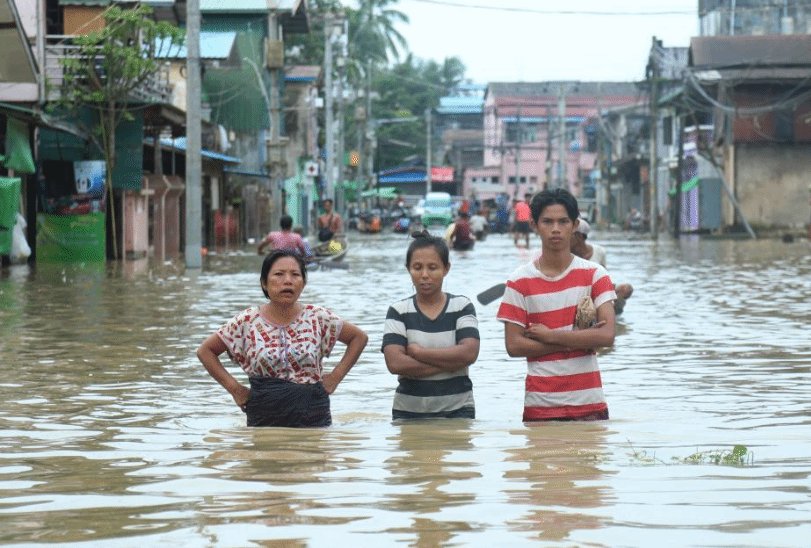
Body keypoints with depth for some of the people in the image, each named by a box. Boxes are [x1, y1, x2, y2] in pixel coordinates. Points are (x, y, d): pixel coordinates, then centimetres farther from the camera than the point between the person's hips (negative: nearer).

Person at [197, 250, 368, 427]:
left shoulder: (318, 319, 2)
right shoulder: (247, 322, 1)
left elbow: (359, 337, 15)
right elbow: (205, 351, 10)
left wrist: (336, 377, 6)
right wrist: (234, 387, 2)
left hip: (314, 420, 0)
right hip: (263, 422, 0)